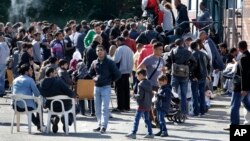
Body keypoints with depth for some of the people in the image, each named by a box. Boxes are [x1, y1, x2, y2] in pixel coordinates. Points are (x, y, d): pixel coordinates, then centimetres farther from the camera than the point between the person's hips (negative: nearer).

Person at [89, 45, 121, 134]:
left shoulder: (109, 63, -5)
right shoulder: (94, 63, 7)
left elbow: (117, 74, -2)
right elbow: (90, 73, 23)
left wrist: (110, 80, -2)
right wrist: (94, 78, 4)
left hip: (106, 87, -5)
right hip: (97, 87, 5)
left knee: (104, 108, -10)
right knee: (97, 108, 8)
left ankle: (104, 126, -14)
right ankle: (100, 125, 17)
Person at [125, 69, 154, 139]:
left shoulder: (141, 84, -15)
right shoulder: (149, 83, 10)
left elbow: (140, 96, -20)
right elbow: (151, 95, 14)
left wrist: (135, 96, -2)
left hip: (142, 105, -8)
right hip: (148, 105, 8)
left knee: (136, 119, -5)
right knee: (147, 119, 14)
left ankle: (133, 133, -7)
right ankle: (150, 133, 14)